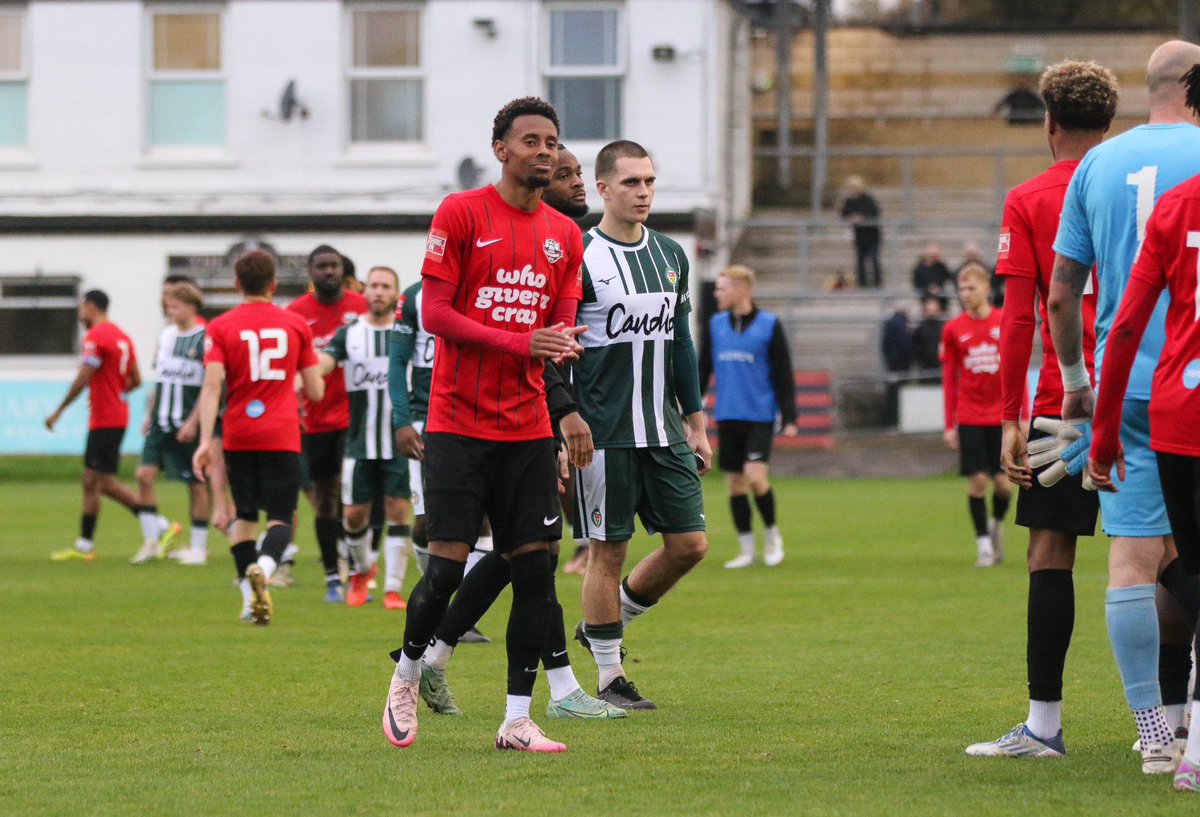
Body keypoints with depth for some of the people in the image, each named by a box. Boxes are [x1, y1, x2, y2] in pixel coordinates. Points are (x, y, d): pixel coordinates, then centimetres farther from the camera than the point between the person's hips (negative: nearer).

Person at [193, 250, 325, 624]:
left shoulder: (220, 327, 0)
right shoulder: (296, 325, 4)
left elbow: (212, 386, -12)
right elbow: (316, 392, 6)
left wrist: (205, 440, -15)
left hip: (238, 438, 1)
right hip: (283, 437, -1)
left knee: (245, 516, 15)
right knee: (280, 519, 0)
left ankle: (250, 595, 8)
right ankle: (262, 568, -30)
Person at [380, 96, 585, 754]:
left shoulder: (565, 235, 12)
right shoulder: (461, 213, -4)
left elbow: (560, 325, 14)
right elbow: (435, 312, -9)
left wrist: (564, 346, -12)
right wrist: (519, 342, -18)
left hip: (528, 427, 5)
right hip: (459, 423, -5)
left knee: (534, 567, -2)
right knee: (448, 564, -6)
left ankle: (517, 720, 3)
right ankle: (407, 674, 21)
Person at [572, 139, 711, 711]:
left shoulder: (670, 256, 12)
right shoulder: (579, 258, -8)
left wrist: (695, 423, 16)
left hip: (664, 431, 6)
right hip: (605, 434, -6)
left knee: (689, 543, 2)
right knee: (608, 551, -1)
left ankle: (607, 624, 23)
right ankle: (610, 680, 9)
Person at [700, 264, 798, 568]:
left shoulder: (770, 326, -3)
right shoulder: (715, 325, 8)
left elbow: (783, 376, -1)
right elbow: (701, 369, 13)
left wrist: (789, 418, -6)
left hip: (759, 417, -4)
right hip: (727, 418, 4)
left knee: (755, 476, -16)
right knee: (735, 483, 4)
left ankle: (771, 533, 7)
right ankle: (746, 550, 12)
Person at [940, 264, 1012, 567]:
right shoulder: (953, 329, 2)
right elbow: (949, 380, 5)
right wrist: (949, 425, 2)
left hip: (1001, 416, 0)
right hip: (969, 417, 0)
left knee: (1003, 482, -2)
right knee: (977, 480, -6)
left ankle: (997, 524, 28)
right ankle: (984, 545, 4)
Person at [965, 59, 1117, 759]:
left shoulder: (1028, 203, 0)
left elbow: (1019, 317, -5)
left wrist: (1011, 418, -3)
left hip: (1065, 403, -3)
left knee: (1051, 553, -1)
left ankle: (1045, 723, -5)